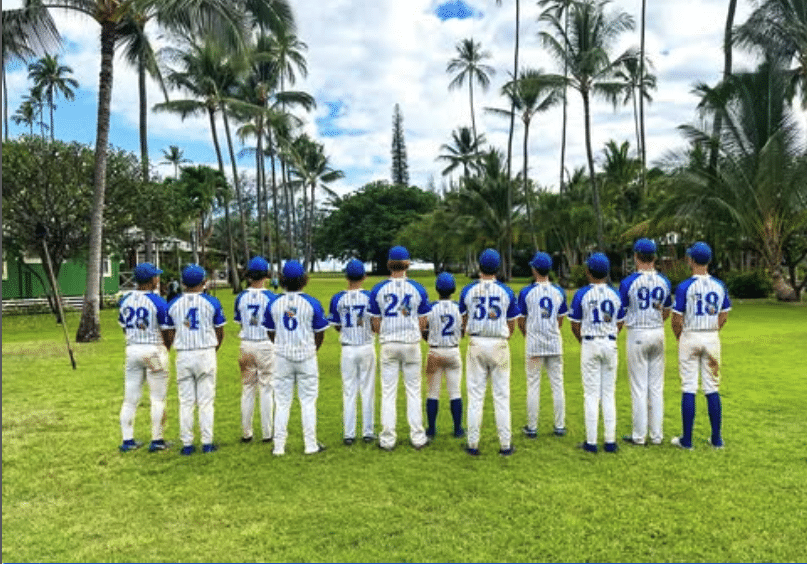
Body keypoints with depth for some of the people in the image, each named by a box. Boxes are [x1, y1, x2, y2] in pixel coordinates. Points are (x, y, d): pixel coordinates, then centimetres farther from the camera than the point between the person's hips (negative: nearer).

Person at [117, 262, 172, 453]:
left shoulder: (125, 300, 5)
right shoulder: (158, 302, -13)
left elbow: (124, 328, 11)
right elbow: (166, 332, -9)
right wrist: (165, 350, 8)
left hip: (132, 350, 5)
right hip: (154, 350, -5)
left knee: (130, 398, 11)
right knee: (158, 398, 4)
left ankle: (128, 440, 16)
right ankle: (156, 440, 9)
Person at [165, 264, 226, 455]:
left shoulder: (173, 304, 3)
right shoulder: (212, 302, -3)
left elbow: (170, 335, 6)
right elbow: (220, 333, 2)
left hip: (183, 356, 2)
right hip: (206, 354, -2)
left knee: (185, 402, 8)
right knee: (206, 401, 4)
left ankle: (187, 444, 10)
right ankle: (207, 443, 6)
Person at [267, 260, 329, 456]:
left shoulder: (274, 303, -2)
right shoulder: (312, 303, -8)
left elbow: (271, 333, 6)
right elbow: (320, 333, -1)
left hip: (282, 357, 2)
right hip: (306, 357, -2)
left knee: (282, 403, 8)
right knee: (308, 402, 7)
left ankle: (279, 446, 11)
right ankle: (311, 445, 12)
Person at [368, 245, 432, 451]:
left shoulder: (378, 289, -2)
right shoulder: (418, 288, -3)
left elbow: (376, 324, 2)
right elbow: (423, 322, 0)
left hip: (388, 344, 0)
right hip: (412, 343, 0)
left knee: (388, 391, 6)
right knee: (413, 390, 9)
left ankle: (387, 439, 9)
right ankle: (417, 437, 12)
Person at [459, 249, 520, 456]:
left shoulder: (468, 290, 0)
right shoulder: (506, 291, -1)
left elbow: (465, 323, 8)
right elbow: (512, 326, 4)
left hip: (476, 345, 0)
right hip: (499, 344, 0)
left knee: (475, 395, 5)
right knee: (501, 396, 6)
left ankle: (473, 444, 8)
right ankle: (505, 444, 10)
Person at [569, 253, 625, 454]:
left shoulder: (582, 294, -7)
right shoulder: (615, 294, 4)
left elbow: (575, 326, -4)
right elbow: (619, 324, 11)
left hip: (590, 345, -3)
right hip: (610, 345, 3)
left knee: (591, 394, 2)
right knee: (609, 394, 9)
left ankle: (591, 442, 4)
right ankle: (610, 441, 11)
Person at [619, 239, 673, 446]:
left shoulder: (629, 282, -11)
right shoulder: (664, 281, 4)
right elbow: (667, 312, 14)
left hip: (637, 335, -4)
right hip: (658, 334, 4)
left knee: (639, 387, 1)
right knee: (657, 386, 11)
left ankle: (639, 436, 7)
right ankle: (657, 435, 16)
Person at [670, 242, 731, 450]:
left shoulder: (685, 286, -12)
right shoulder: (720, 286, 2)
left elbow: (677, 319, -11)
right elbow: (724, 316, 9)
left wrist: (679, 337, 7)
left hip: (690, 338, -4)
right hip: (712, 339, 4)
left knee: (688, 389, 1)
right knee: (712, 389, 11)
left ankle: (687, 439, 5)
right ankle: (716, 438, 17)